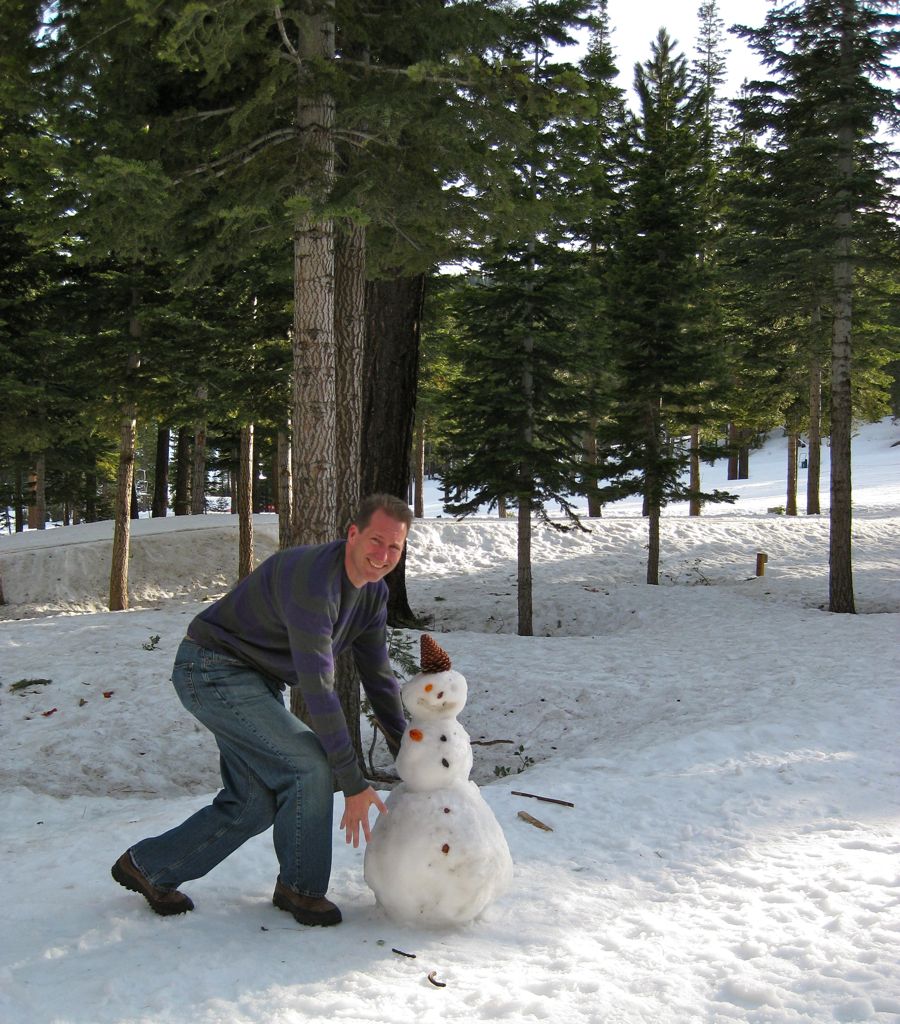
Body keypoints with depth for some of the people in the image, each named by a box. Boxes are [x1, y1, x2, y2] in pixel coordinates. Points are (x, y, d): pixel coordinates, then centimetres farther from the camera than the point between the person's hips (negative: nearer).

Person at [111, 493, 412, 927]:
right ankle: (301, 887, 5)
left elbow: (378, 676, 8)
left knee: (257, 802, 7)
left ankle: (148, 866, 22)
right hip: (214, 671, -9)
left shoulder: (374, 591, -1)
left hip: (258, 680, 10)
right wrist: (353, 783, -27)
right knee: (310, 766, -16)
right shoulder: (313, 580, -30)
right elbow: (317, 688, -32)